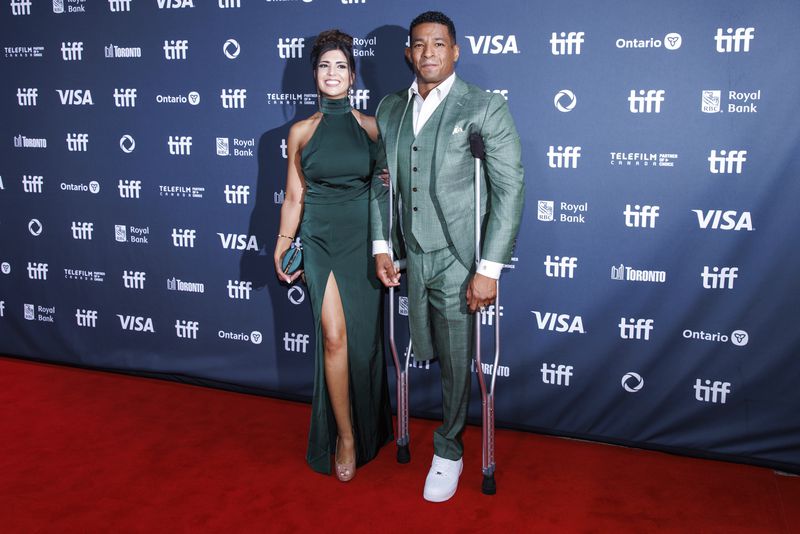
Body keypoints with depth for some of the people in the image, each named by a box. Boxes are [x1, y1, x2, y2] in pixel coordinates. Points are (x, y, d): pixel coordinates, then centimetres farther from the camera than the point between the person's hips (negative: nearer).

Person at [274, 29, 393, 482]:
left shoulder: (371, 127, 4)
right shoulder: (301, 131, 6)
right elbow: (294, 196, 8)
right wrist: (283, 241, 1)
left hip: (364, 240, 1)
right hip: (321, 240, 0)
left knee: (364, 339, 7)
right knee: (334, 336, -9)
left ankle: (368, 430, 29)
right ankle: (345, 437, 6)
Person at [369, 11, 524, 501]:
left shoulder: (486, 108, -7)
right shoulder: (390, 109, 9)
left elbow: (510, 189, -11)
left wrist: (489, 269, -15)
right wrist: (381, 245, 5)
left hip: (459, 259, -4)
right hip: (409, 257, 4)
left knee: (456, 361, 7)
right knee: (424, 353, 12)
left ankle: (449, 451, 29)